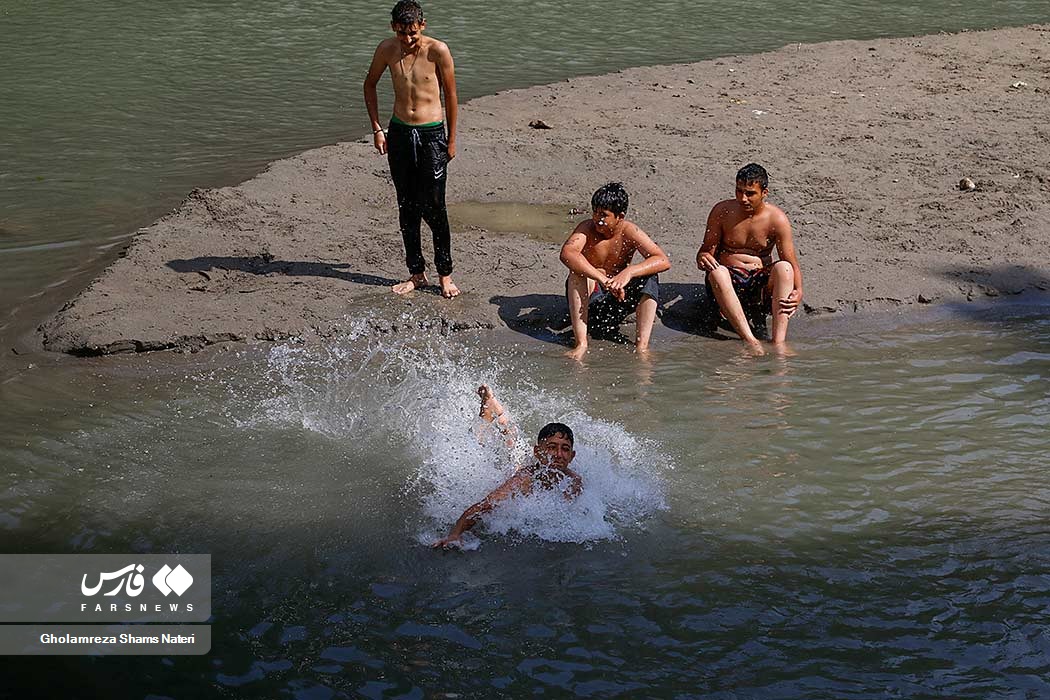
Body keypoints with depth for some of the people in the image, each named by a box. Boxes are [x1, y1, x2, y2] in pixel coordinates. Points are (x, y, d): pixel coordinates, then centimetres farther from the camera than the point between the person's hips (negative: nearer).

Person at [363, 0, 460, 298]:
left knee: (433, 207, -6)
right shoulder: (387, 49, -2)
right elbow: (370, 84, 14)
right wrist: (377, 128, 8)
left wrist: (451, 139, 3)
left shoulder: (438, 50, -11)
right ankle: (416, 273, 19)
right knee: (407, 207, 8)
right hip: (399, 133, 4)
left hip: (432, 134, -3)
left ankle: (445, 274, 6)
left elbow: (450, 95, 0)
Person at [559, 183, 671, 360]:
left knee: (649, 276, -21)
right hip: (588, 298, -1)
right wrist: (602, 279, -47)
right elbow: (567, 253, -38)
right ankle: (581, 343, -33)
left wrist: (629, 272, -40)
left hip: (617, 298, 1)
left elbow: (663, 261, -23)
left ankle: (642, 345, -24)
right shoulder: (587, 228, -15)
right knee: (578, 271, -30)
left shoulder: (629, 233, -12)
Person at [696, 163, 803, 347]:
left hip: (761, 284, 0)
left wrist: (798, 292, -26)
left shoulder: (776, 218, -3)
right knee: (717, 272, -34)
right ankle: (751, 342, -46)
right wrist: (703, 258, -24)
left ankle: (779, 342, -42)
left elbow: (792, 264, -6)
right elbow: (706, 251, 3)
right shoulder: (722, 212, -1)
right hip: (730, 280, 0)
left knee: (783, 267, -30)